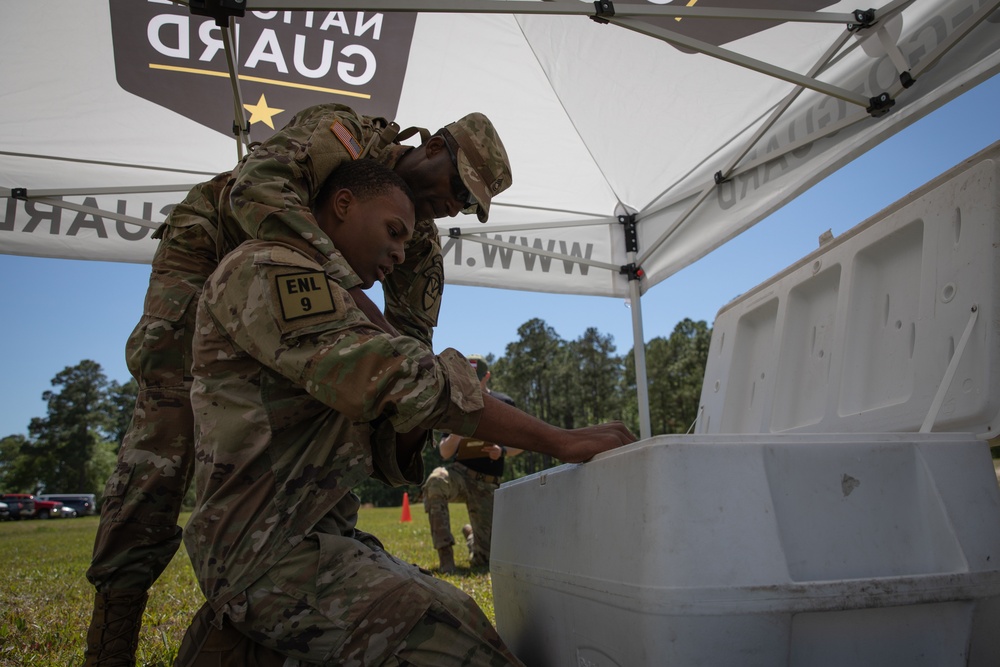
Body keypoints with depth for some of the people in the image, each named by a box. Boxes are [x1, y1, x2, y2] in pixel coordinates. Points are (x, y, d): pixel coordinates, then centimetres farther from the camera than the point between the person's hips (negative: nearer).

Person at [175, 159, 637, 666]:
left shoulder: (326, 298, 22)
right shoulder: (265, 268, -9)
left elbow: (387, 459, 16)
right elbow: (391, 375, -23)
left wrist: (416, 415, -6)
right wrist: (560, 442, -21)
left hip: (326, 538, 10)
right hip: (270, 553, -10)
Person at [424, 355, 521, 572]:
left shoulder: (503, 404, 0)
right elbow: (445, 453, -3)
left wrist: (502, 451, -15)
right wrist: (455, 433, -24)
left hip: (487, 485, 0)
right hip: (460, 473, 0)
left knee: (483, 560, -1)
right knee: (435, 480, -39)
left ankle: (471, 534, 37)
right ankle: (445, 553, -26)